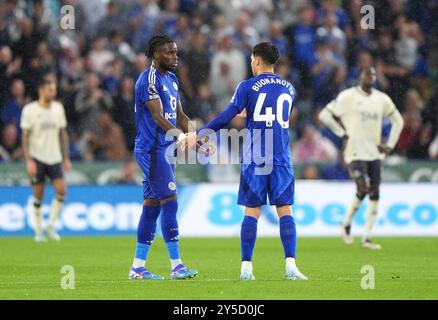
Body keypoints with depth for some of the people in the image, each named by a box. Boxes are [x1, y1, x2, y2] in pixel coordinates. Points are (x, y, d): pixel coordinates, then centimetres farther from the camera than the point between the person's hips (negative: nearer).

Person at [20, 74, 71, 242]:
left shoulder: (58, 108, 6)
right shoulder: (29, 110, -6)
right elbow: (25, 136, -6)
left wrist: (66, 158, 10)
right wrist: (28, 161, -12)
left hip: (55, 158, 3)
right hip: (37, 158, -3)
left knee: (61, 191, -11)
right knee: (38, 197, 0)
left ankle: (51, 225, 4)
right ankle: (39, 231, 11)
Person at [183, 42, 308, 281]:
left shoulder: (248, 87, -2)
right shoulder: (289, 89, 12)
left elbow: (225, 118, -8)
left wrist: (198, 135, 0)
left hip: (255, 161, -2)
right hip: (281, 160, 2)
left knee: (252, 213, 2)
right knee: (285, 211, 1)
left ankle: (246, 267, 0)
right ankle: (290, 266, -10)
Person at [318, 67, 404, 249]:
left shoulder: (382, 99, 9)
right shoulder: (348, 97, -7)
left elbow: (398, 121, 22)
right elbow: (324, 115, -8)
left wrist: (390, 145, 11)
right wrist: (343, 134, -8)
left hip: (374, 153, 6)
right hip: (355, 152, -6)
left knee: (374, 194, 1)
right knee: (363, 189, -17)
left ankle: (367, 238, 6)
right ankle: (347, 224, 8)